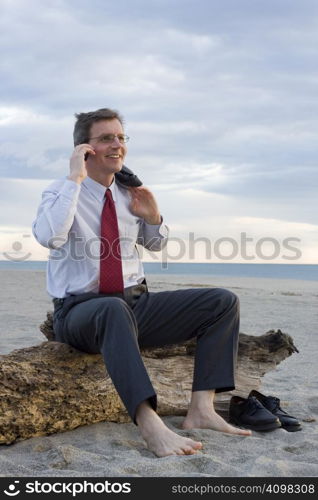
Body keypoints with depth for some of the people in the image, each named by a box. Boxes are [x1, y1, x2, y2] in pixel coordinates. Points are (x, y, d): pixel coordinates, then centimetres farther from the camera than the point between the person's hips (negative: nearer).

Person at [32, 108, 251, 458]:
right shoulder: (61, 192, -4)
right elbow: (48, 237, -26)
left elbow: (156, 244, 24)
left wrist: (153, 216, 3)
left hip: (136, 304, 6)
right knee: (114, 309, -43)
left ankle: (201, 409, -20)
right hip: (80, 310, -6)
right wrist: (75, 179, -22)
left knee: (223, 302, -9)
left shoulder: (129, 193, 10)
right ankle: (149, 424, -47)